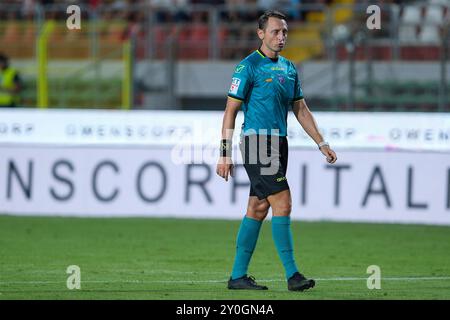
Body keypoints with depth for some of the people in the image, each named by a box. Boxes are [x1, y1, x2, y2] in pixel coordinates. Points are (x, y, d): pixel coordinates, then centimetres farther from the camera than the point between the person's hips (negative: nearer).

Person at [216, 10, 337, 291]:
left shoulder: (289, 68, 14)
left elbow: (301, 110, 20)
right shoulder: (249, 67, -8)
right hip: (257, 143, -7)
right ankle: (292, 275, -11)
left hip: (278, 144, 7)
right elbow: (231, 111, -7)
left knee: (258, 209, 8)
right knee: (283, 205, -12)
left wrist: (322, 143, 13)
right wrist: (225, 154, -11)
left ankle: (238, 276, 13)